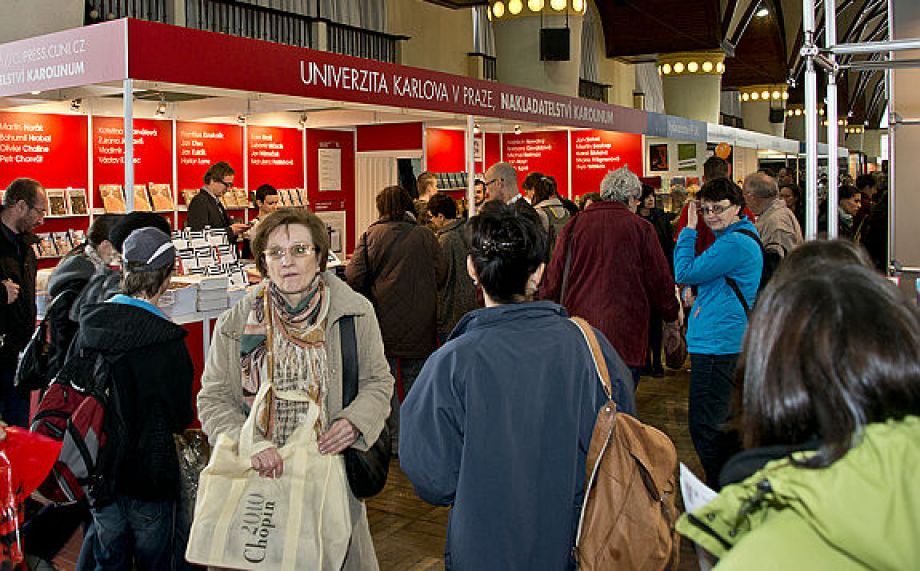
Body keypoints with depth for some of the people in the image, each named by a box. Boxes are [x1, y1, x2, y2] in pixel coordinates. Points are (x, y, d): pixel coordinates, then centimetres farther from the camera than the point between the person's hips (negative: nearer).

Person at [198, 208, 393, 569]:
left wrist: (354, 421, -14)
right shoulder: (235, 324, -1)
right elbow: (213, 400, -1)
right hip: (258, 475, 0)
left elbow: (377, 381, 6)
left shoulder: (355, 313, -2)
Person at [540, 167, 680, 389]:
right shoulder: (641, 228, -2)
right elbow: (660, 280, 5)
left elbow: (554, 277, 6)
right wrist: (672, 318, 21)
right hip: (625, 335, -2)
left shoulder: (575, 225, 4)